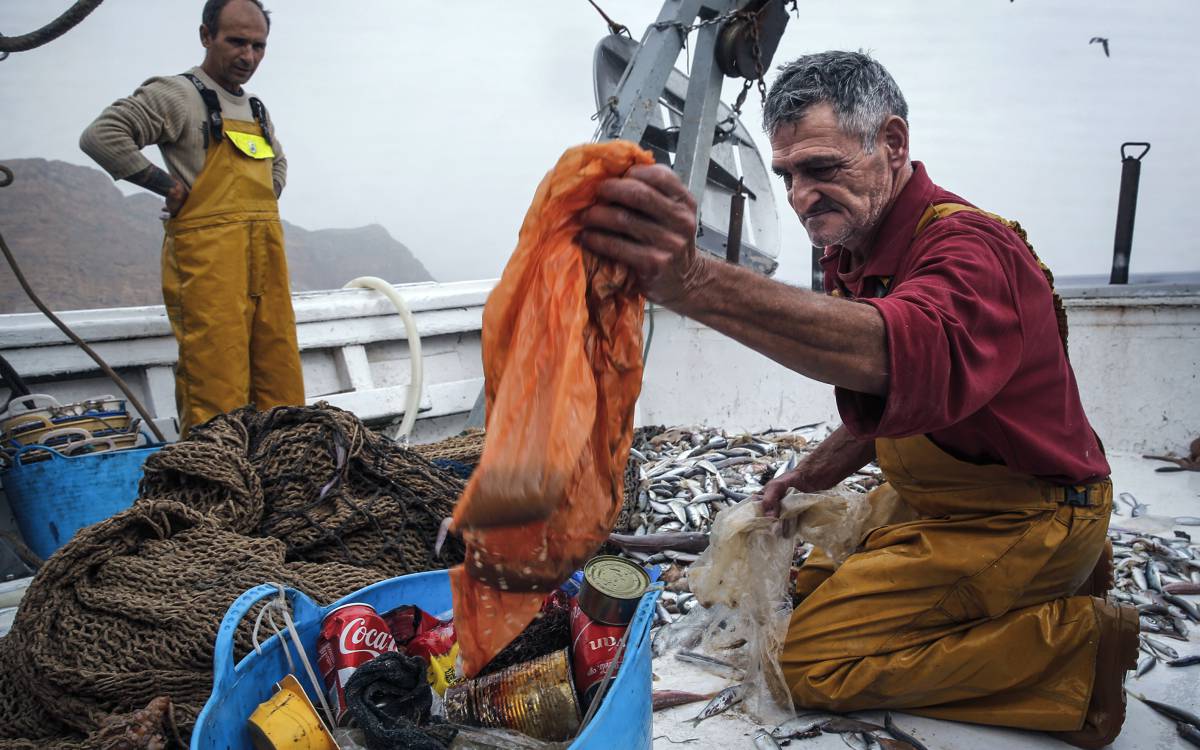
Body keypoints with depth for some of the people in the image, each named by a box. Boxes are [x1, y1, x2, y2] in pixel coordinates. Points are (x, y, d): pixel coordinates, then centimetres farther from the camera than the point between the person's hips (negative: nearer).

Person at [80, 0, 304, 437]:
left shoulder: (257, 110, 20)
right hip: (208, 265, -7)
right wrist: (168, 185, -11)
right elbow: (100, 136, -13)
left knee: (281, 390, 7)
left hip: (267, 264, 7)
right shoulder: (176, 96, -3)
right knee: (217, 397, -10)